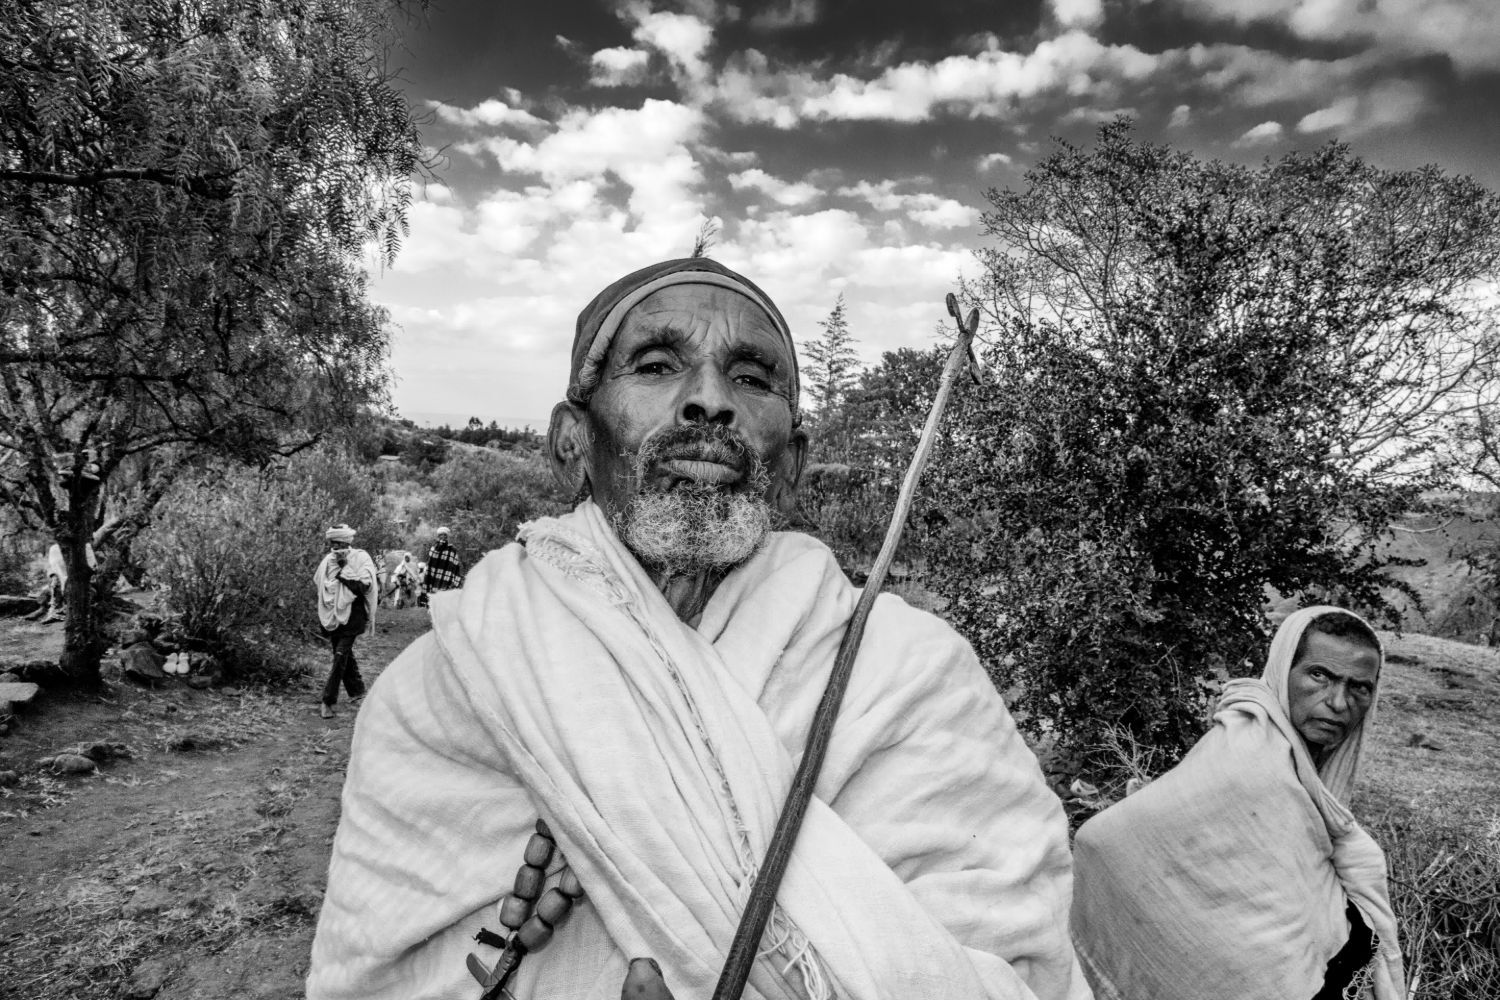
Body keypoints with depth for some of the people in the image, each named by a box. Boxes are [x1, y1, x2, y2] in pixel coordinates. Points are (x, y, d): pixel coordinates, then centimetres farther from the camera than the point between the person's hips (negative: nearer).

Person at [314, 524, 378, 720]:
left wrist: (343, 571, -19)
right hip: (332, 614, 6)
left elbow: (365, 584, -19)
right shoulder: (329, 560, 6)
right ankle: (357, 690, 30)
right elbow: (317, 581, 18)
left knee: (340, 655, -11)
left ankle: (327, 701, -9)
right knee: (345, 654, 14)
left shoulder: (360, 558, -9)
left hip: (352, 614, -6)